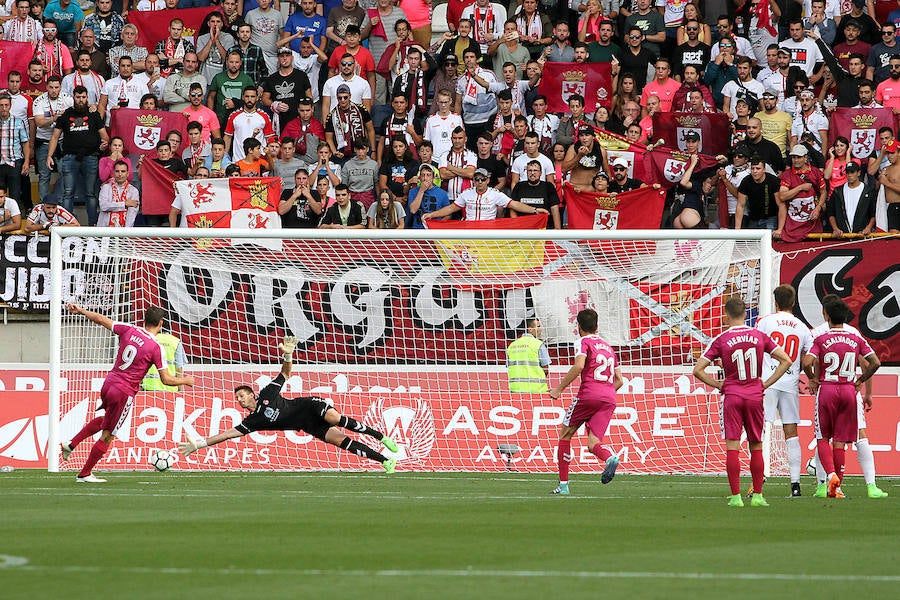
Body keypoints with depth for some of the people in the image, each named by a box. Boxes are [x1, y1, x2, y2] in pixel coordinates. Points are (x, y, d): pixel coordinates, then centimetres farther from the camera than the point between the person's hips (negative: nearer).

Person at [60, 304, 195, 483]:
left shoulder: (129, 330, -1)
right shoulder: (156, 347, -13)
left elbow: (100, 319, 9)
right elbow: (166, 380, -10)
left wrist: (80, 310, 24)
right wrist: (185, 381, 8)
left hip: (108, 383, 6)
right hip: (125, 392, -6)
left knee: (105, 419, 33)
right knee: (107, 436, 7)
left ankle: (71, 445, 25)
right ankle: (85, 474, 14)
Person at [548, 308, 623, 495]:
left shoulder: (583, 342, 4)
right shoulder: (608, 347, 25)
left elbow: (578, 366, -15)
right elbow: (619, 380, 24)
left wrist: (559, 389, -9)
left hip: (588, 395, -5)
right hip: (609, 399, 5)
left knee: (565, 434, 12)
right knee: (593, 443, -1)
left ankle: (563, 485, 10)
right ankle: (610, 458, -38)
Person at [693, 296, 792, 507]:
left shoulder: (721, 340, -4)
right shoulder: (760, 336, 3)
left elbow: (698, 370, -6)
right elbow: (786, 361, 4)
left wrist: (717, 384, 5)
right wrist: (766, 383, 7)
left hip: (732, 397, -2)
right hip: (755, 396, 2)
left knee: (732, 447, -1)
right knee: (756, 447, 10)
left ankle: (736, 496, -5)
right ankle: (757, 496, 10)